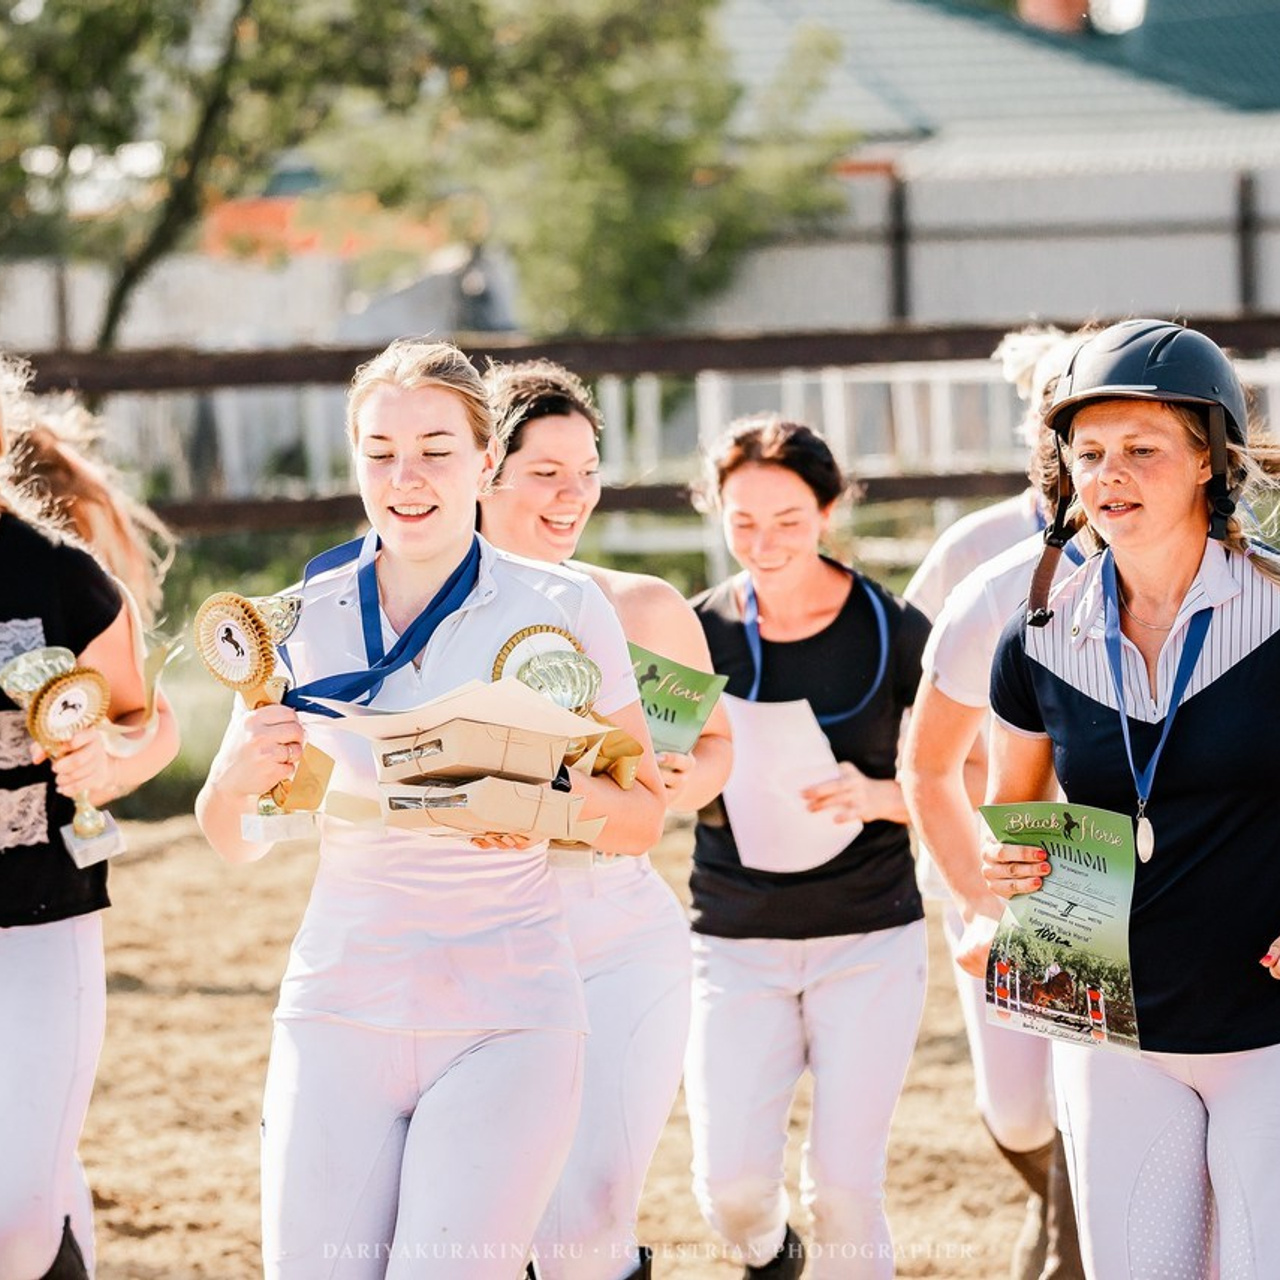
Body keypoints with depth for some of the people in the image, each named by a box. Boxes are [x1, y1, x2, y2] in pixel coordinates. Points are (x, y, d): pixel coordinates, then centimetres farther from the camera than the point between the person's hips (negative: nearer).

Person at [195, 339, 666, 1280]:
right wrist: (235, 779, -10)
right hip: (340, 1013, 2)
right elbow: (240, 843, 11)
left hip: (507, 1017, -2)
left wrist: (558, 791, -18)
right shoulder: (305, 618, 3)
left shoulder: (562, 609, -2)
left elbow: (644, 820, 3)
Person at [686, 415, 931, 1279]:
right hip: (736, 940, 2)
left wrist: (880, 795, -20)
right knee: (729, 1184, -8)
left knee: (846, 1187, -7)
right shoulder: (696, 634, -2)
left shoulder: (892, 632, -7)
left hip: (870, 937, -1)